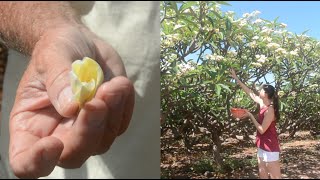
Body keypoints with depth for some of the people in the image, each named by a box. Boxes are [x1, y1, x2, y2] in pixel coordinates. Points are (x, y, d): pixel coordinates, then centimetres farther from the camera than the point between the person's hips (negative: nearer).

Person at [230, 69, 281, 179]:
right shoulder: (262, 104, 4)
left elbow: (262, 130, -21)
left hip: (270, 148, -9)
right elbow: (250, 92, 13)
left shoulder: (270, 110, -20)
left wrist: (250, 116, -15)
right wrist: (236, 78, 17)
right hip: (262, 147, 9)